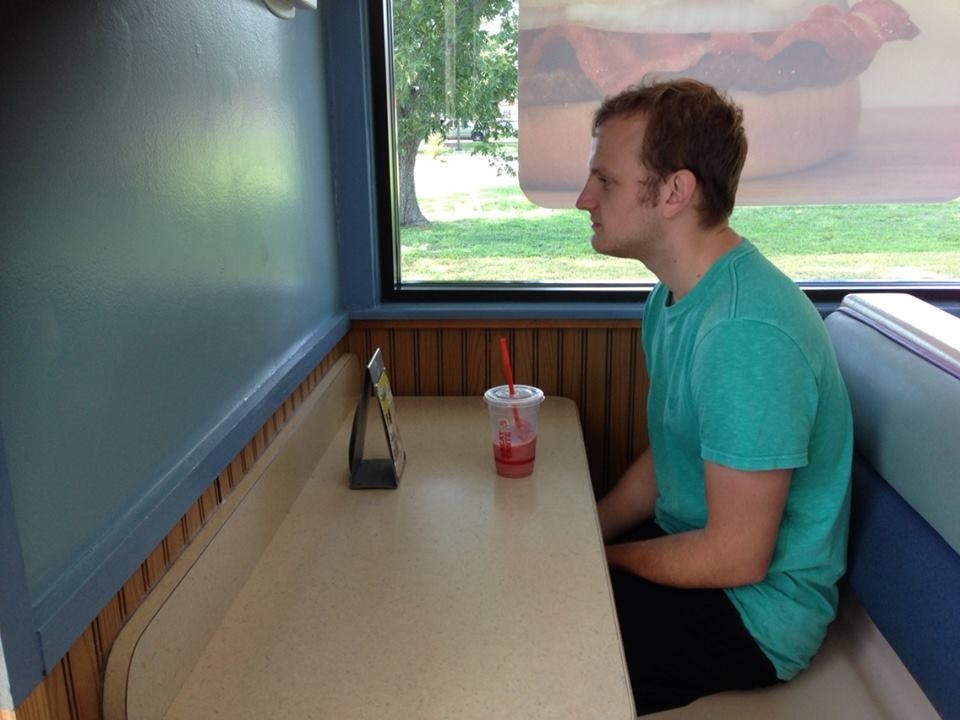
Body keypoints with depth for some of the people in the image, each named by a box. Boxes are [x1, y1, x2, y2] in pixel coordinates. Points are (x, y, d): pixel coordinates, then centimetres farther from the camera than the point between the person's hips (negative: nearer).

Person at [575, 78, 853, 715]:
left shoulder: (747, 334, -29)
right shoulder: (676, 297, 3)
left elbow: (736, 559, -25)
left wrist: (598, 558, -12)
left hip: (756, 611, -8)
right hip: (689, 548, 9)